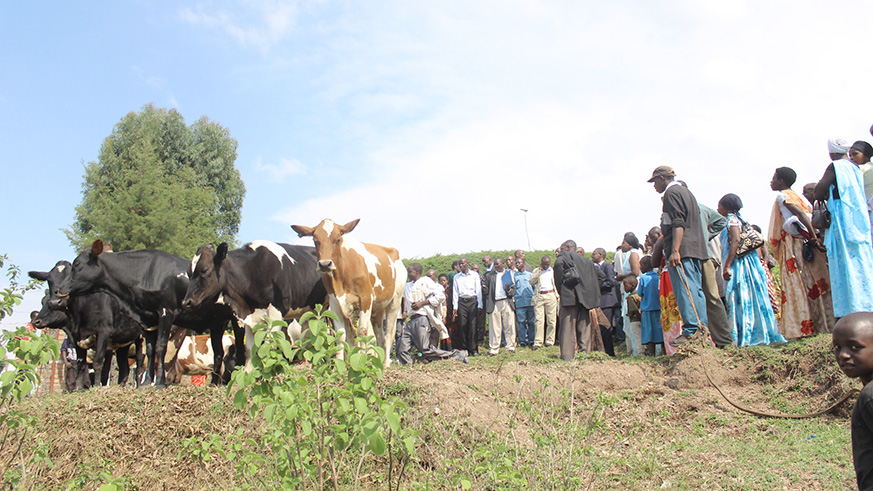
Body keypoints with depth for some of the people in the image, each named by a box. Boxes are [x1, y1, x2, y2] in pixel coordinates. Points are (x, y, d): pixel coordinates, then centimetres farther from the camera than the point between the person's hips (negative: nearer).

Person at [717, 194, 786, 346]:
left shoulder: (732, 219, -5)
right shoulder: (735, 220, 23)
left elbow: (736, 241, -18)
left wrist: (727, 266, -23)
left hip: (740, 265, -9)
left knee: (742, 300, -10)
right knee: (744, 300, 6)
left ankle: (746, 336, -11)